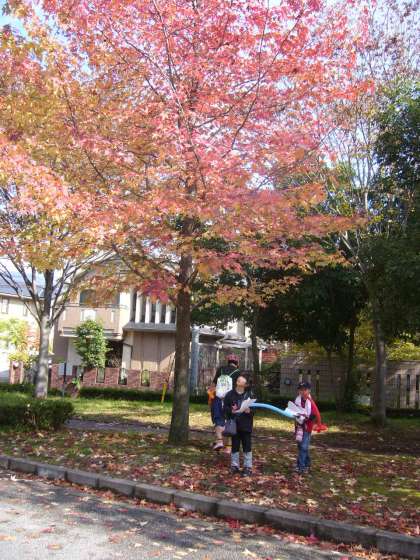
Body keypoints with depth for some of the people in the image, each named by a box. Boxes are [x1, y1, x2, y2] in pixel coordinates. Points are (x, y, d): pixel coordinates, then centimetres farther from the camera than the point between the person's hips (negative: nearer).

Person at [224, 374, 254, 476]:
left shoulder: (249, 395, 0)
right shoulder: (230, 394, 0)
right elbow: (225, 408, 2)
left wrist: (249, 411, -17)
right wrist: (231, 411, -17)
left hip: (246, 425, -1)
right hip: (234, 424, 1)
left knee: (247, 447, 3)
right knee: (235, 446, 10)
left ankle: (248, 467, 13)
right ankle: (234, 466, 22)